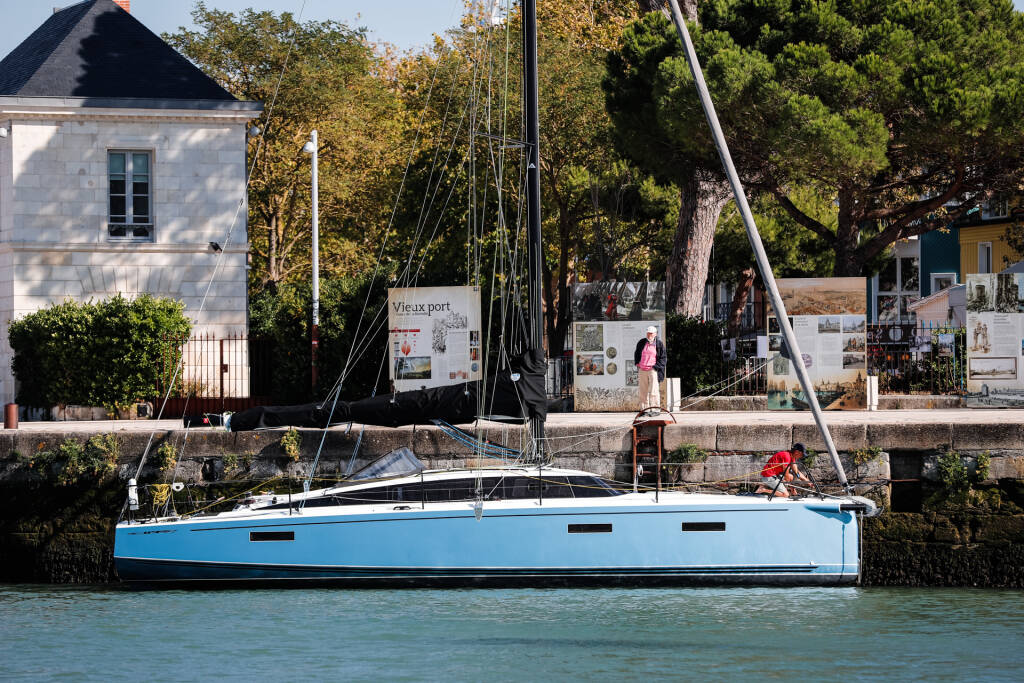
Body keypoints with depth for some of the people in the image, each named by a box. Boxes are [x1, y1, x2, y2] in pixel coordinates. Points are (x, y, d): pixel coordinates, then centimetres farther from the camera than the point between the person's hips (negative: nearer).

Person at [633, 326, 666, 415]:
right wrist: (637, 363, 11)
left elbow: (662, 358, 3)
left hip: (653, 370, -4)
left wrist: (656, 367, -7)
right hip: (642, 370, 4)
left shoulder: (659, 344, 0)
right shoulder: (641, 343, 10)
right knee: (643, 391, 5)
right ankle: (645, 410, 11)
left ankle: (655, 409, -8)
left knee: (653, 391, -10)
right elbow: (636, 354, 24)